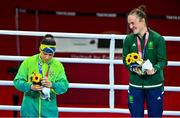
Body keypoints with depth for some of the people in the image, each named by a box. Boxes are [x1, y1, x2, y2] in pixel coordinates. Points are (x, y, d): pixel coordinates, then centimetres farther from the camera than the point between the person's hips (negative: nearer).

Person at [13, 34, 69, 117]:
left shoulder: (58, 66, 3)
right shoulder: (28, 62, -1)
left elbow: (64, 86, -5)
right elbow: (17, 81, -3)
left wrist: (52, 85, -25)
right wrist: (30, 86, -22)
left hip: (49, 111, 1)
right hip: (29, 110, -1)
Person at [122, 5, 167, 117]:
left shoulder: (158, 39, -9)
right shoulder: (129, 39, -1)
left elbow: (163, 61, -8)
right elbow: (125, 60, 4)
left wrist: (154, 69, -28)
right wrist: (133, 68, -17)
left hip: (155, 85, -2)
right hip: (135, 84, 2)